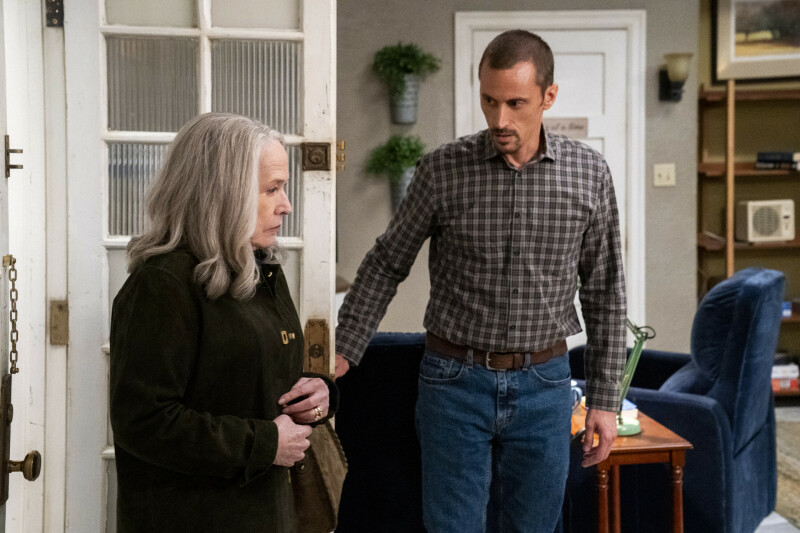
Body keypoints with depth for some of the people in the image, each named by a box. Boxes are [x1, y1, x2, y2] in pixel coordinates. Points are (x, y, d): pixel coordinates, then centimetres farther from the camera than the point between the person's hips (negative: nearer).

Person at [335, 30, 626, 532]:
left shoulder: (589, 174, -3)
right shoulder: (442, 170, -7)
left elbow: (605, 294, 4)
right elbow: (386, 266, 2)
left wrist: (605, 399, 4)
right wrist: (343, 354, -6)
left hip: (543, 383, 2)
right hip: (455, 382, -1)